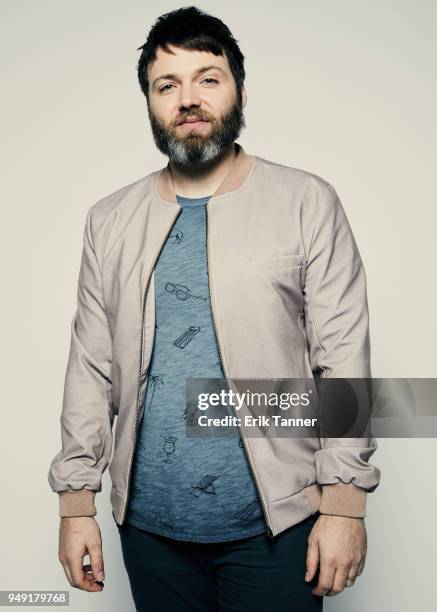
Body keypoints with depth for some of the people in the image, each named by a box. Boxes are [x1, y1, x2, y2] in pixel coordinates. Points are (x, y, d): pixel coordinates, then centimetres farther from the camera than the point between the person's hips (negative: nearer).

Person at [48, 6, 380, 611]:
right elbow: (91, 367, 4)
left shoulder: (307, 203, -5)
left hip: (275, 521, -2)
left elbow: (344, 358, -7)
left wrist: (344, 503, -10)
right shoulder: (110, 221, 4)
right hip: (149, 523, 3)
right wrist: (76, 499, 2)